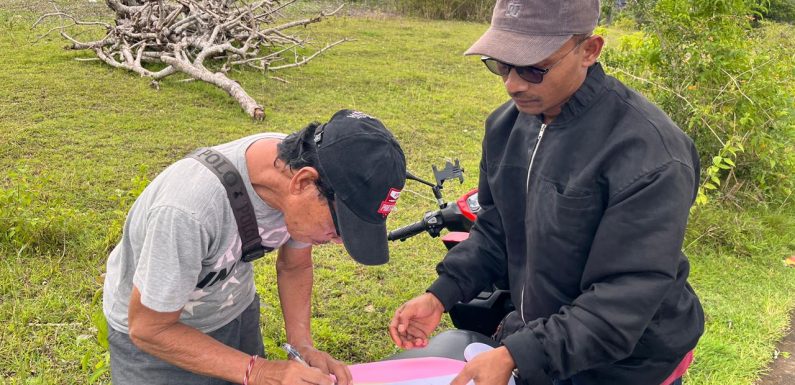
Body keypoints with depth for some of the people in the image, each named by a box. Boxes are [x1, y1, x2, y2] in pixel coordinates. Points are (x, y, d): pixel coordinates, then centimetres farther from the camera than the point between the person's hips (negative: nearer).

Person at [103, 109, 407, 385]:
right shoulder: (188, 208, -40)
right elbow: (148, 329, -26)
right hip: (154, 337, -4)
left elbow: (295, 266, -3)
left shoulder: (302, 164, -22)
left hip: (237, 314, 5)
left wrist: (304, 347, -18)